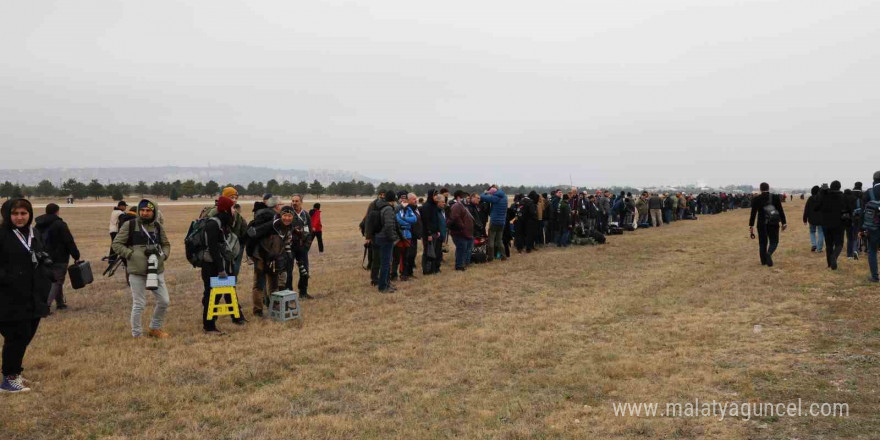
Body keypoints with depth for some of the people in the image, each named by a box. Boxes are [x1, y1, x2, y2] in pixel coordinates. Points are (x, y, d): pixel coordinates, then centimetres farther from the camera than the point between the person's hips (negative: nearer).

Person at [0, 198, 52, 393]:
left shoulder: (34, 236, 14)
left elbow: (44, 260, 22)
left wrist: (46, 276, 9)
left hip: (33, 299, 7)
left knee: (26, 336, 13)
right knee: (16, 337, -3)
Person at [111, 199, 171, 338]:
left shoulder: (158, 227, 9)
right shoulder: (129, 225, -4)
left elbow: (166, 244, 18)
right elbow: (116, 244, -3)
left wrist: (163, 255, -2)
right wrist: (132, 254, -13)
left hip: (157, 271, 5)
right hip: (137, 272, -4)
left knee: (164, 301, 8)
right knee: (139, 305, 1)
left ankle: (155, 328, 29)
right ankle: (136, 335, 17)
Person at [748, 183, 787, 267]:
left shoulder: (757, 199, -3)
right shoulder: (775, 197, -2)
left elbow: (753, 213, -5)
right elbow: (781, 211, -3)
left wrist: (751, 225, -2)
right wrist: (784, 222, 2)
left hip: (761, 224, 0)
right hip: (773, 224, 0)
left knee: (762, 242, 12)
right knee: (774, 241, 8)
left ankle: (764, 261, 16)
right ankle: (769, 253, -21)